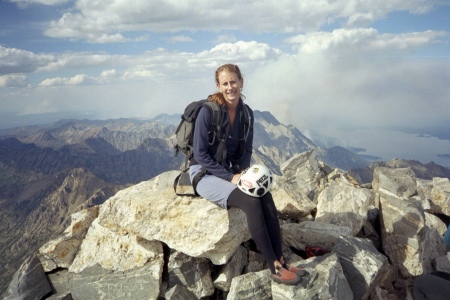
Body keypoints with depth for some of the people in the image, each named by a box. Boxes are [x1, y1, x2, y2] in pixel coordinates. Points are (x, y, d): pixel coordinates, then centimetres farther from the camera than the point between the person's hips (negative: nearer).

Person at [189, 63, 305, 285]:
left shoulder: (246, 113, 2)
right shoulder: (208, 111, -16)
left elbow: (246, 150, 11)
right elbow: (200, 154, -16)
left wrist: (242, 172, -9)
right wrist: (231, 177, -20)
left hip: (230, 171, 6)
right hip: (205, 174, -5)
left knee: (266, 196, -21)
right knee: (251, 201, -28)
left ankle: (281, 260, -15)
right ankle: (274, 267, -19)